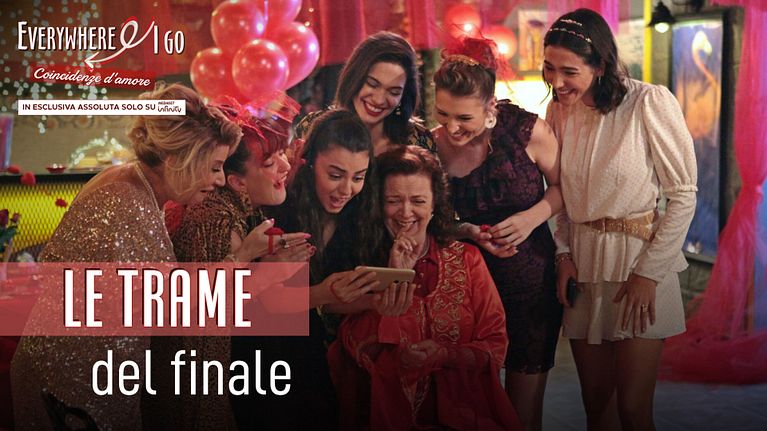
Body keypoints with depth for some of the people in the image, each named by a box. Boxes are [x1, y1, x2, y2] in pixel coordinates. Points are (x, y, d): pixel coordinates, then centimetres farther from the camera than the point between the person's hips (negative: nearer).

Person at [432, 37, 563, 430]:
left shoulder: (526, 131, -12)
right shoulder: (432, 148, -6)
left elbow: (562, 185, 3)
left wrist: (534, 216, -15)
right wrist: (469, 232, -14)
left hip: (531, 284, -1)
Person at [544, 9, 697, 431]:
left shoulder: (650, 103, -13)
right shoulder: (559, 109, 4)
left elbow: (683, 194, -10)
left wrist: (649, 273, -12)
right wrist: (563, 254, 3)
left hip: (640, 261, -5)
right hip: (582, 264, 5)